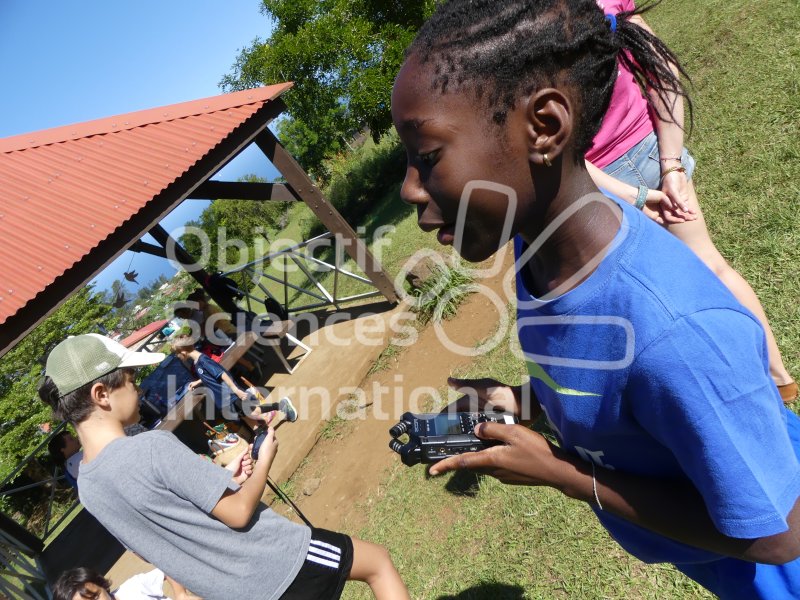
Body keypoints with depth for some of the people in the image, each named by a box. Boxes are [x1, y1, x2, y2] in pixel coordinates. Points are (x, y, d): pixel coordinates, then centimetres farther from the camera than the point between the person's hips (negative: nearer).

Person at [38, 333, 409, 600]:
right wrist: (265, 459, -6)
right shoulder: (152, 447, -28)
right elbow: (239, 512, -24)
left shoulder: (87, 489, 1)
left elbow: (157, 549, 11)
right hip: (275, 567, -8)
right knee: (377, 561, 13)